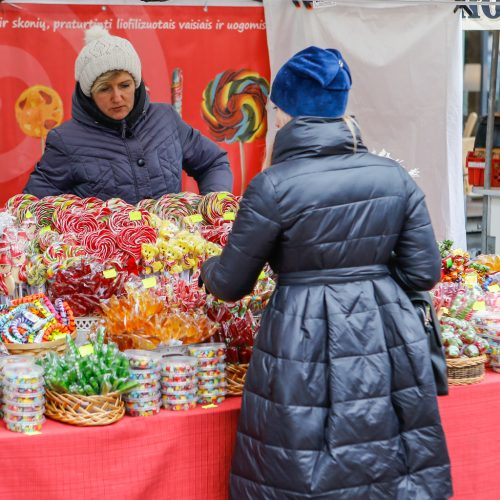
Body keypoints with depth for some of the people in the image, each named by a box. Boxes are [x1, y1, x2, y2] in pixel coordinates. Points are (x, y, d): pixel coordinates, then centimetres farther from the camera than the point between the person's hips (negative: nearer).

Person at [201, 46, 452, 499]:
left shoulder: (273, 187, -11)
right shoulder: (395, 177, 1)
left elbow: (230, 285, -2)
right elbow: (423, 273, 3)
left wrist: (208, 269, 21)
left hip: (306, 346, -4)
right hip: (388, 346, 4)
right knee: (390, 463, 16)